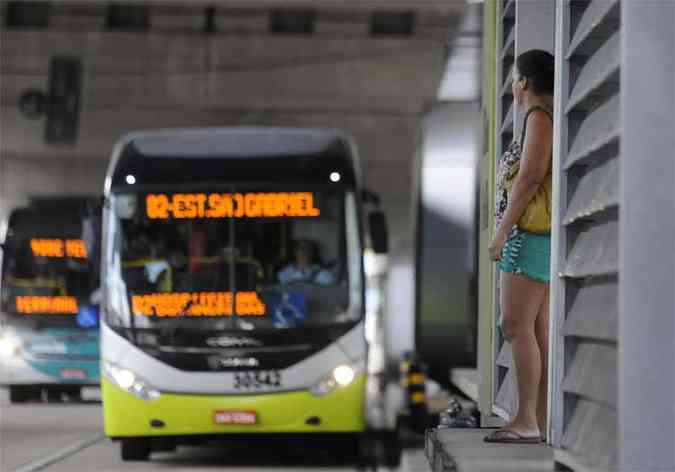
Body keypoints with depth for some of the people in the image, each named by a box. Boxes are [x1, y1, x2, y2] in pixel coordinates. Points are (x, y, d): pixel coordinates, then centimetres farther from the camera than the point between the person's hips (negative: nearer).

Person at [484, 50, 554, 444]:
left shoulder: (540, 116, -10)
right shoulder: (556, 117, 20)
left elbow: (531, 175, -19)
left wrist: (502, 231, -18)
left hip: (531, 232, -10)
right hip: (545, 237, 10)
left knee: (517, 326, -13)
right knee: (539, 330, 5)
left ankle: (526, 420, -18)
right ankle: (540, 420, 2)